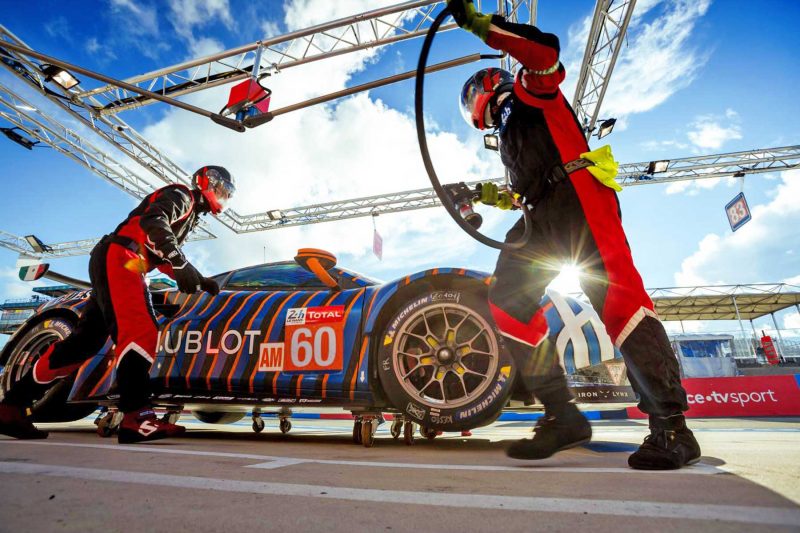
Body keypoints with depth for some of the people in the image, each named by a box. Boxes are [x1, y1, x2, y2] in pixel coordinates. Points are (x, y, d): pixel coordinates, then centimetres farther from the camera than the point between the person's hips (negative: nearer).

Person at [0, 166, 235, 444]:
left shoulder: (190, 215, 28)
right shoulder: (181, 194, 0)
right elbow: (153, 220, -21)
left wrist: (199, 281, 13)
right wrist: (182, 263, -28)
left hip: (116, 265, 10)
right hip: (118, 257, -10)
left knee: (85, 340, 8)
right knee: (141, 330, -25)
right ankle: (137, 417, -35)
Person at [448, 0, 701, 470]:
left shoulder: (534, 91, 19)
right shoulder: (510, 135, 38)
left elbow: (545, 51, -5)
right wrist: (496, 197, 23)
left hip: (578, 193, -7)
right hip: (544, 219, 8)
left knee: (617, 297, -21)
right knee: (507, 301, -8)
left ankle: (671, 427, -15)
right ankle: (563, 416, -9)